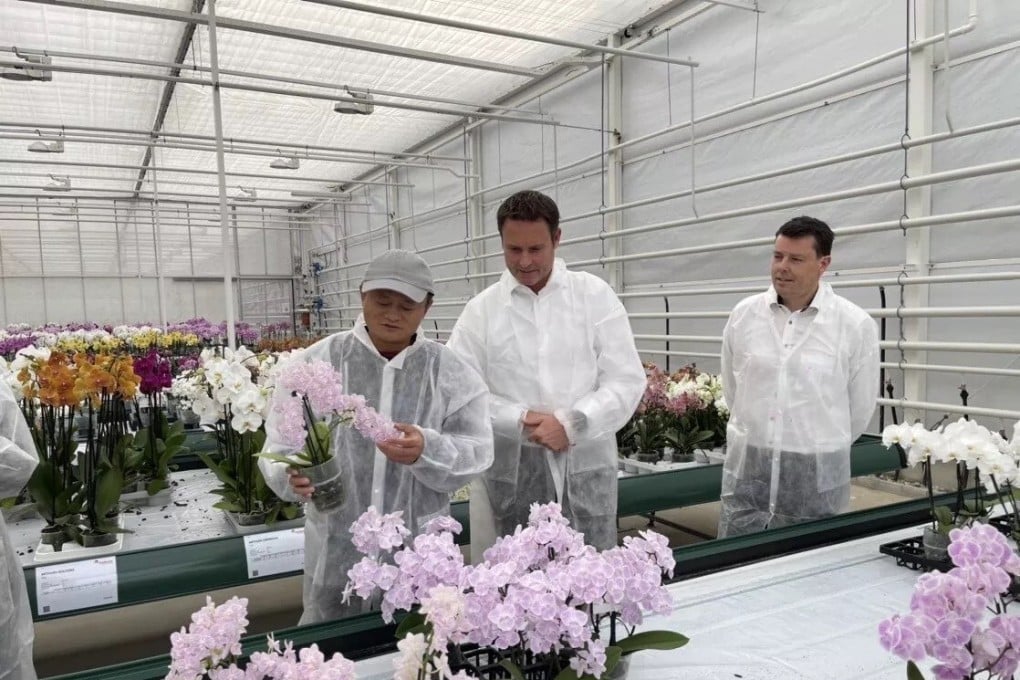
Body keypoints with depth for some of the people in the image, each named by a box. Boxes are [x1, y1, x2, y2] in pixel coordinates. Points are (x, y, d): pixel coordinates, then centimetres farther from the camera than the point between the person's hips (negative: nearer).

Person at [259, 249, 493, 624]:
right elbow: (281, 437, -2)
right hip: (336, 547, 0)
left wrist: (427, 451, -23)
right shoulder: (318, 362, -1)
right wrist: (292, 474, -23)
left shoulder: (450, 371, -1)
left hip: (419, 550, 0)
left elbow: (476, 450, -5)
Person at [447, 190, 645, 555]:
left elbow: (627, 381, -2)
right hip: (509, 472, 0)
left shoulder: (596, 296, 2)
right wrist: (519, 421, -14)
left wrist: (570, 424, -15)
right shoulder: (481, 309, 3)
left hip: (584, 469, 0)